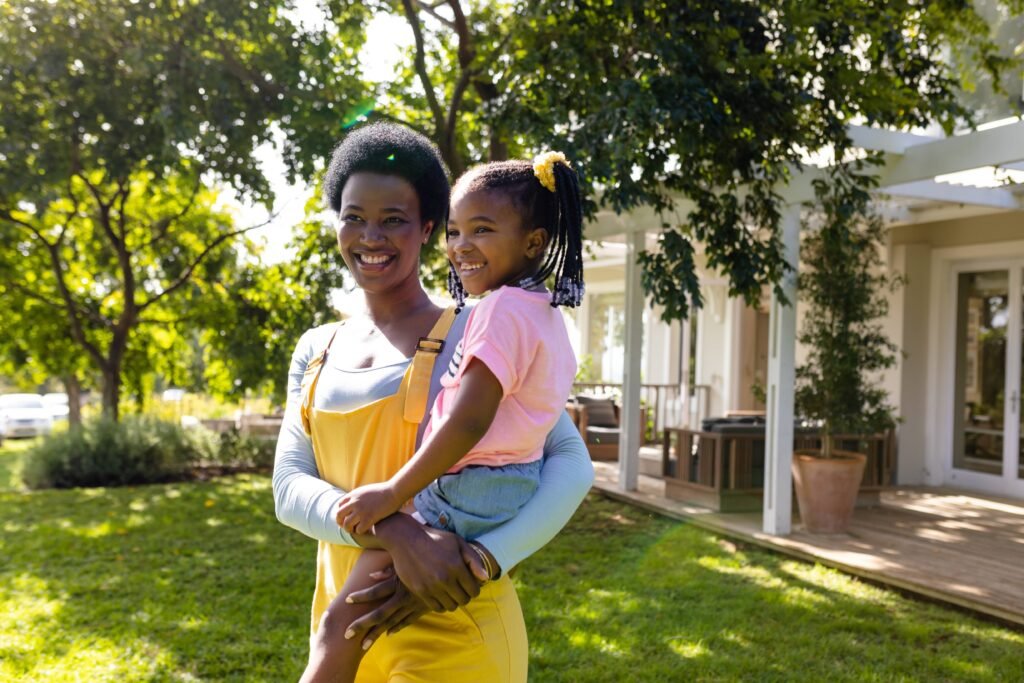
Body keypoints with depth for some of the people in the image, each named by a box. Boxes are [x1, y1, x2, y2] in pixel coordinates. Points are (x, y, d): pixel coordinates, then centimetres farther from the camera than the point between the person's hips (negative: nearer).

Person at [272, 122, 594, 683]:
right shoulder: (315, 351, 7)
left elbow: (571, 463, -14)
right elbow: (290, 488, -4)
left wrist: (476, 562, -28)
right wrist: (395, 533, -23)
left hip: (450, 633, -4)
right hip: (345, 625, 5)